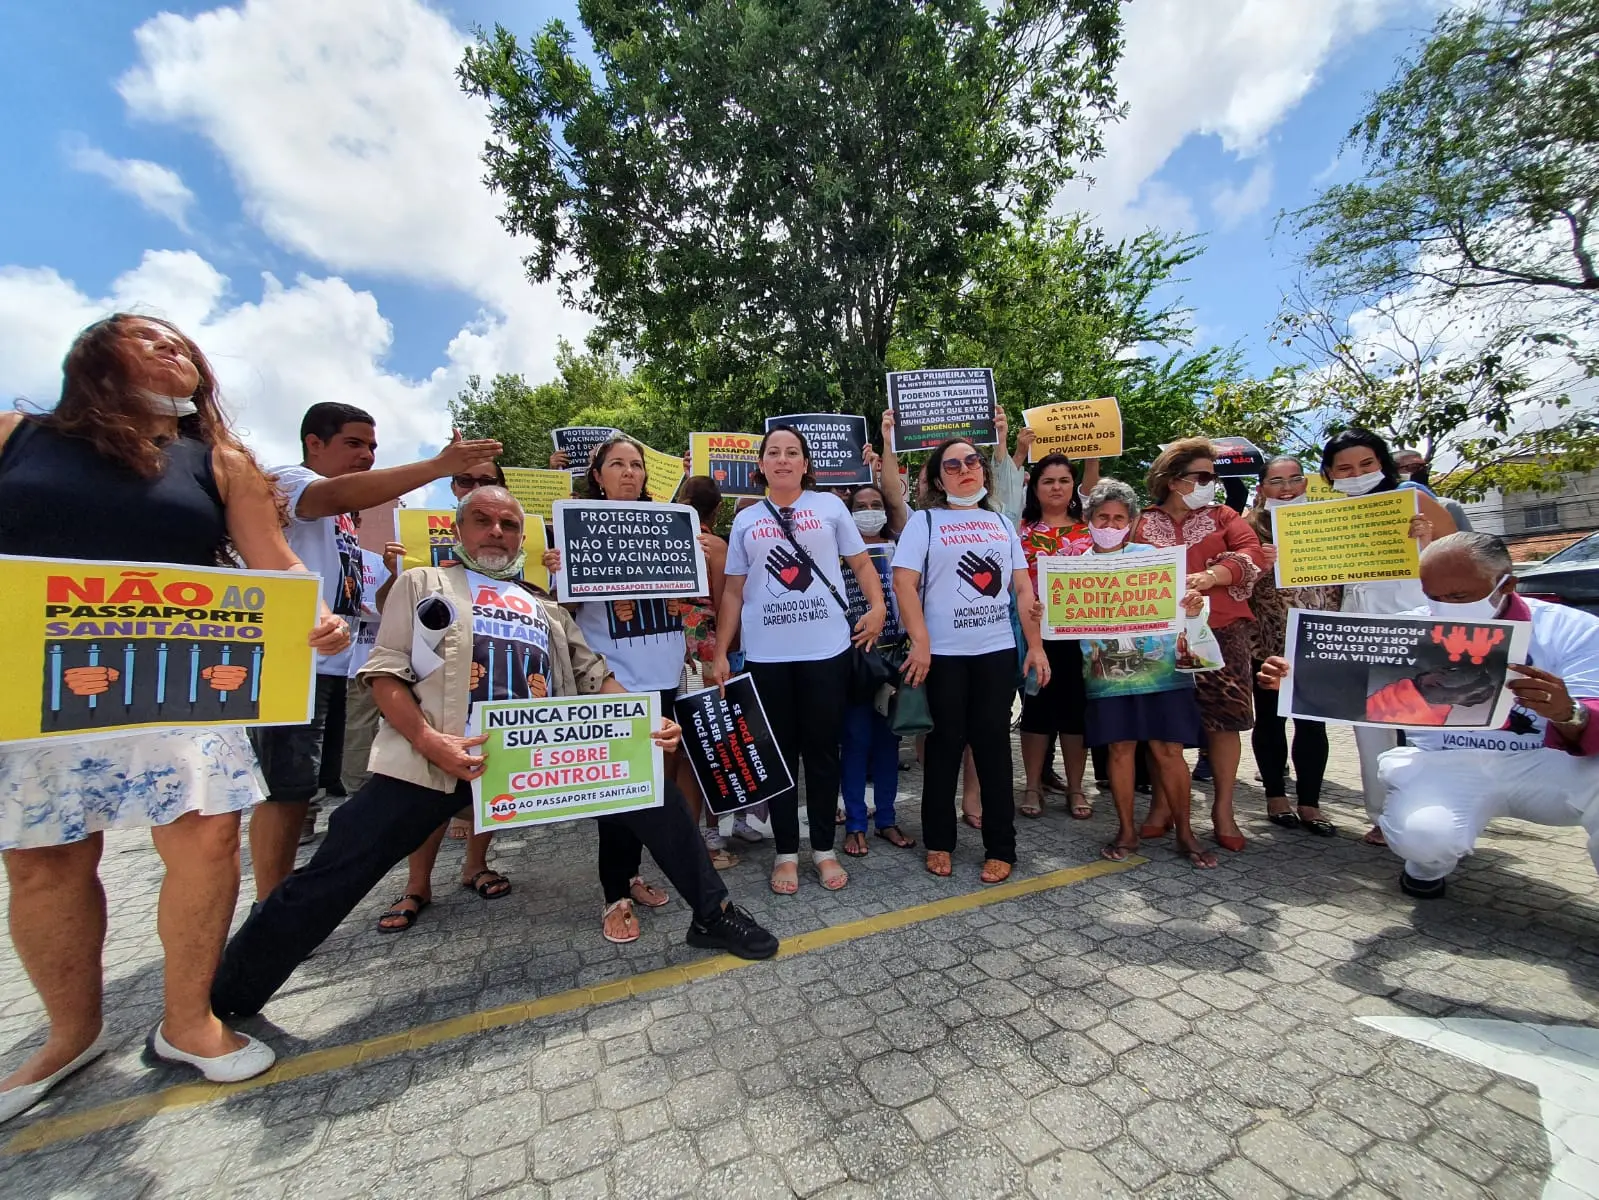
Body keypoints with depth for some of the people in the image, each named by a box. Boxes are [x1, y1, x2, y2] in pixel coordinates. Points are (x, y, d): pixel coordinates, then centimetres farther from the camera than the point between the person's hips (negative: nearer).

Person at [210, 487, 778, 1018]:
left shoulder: (545, 606, 25)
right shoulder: (423, 584, 16)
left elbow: (596, 677, 18)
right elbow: (386, 672, 2)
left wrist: (647, 723, 0)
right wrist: (427, 740, -17)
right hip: (438, 756, -2)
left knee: (656, 790, -5)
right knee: (337, 870, -4)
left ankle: (712, 914, 11)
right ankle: (228, 993, 24)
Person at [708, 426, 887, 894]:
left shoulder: (830, 506, 6)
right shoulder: (746, 520, 10)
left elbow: (860, 562, 9)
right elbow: (733, 591, 9)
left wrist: (878, 606, -8)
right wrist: (720, 653, 4)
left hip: (826, 650, -1)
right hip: (766, 655, 1)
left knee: (822, 750, 9)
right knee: (779, 753, 9)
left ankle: (823, 848, 25)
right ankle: (786, 852, 24)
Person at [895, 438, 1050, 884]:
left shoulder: (1001, 523, 13)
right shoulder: (925, 521, 1)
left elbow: (1023, 587, 11)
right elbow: (904, 583, -9)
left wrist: (1035, 645, 4)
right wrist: (920, 642, -17)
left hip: (997, 651, 3)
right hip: (943, 653, -3)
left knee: (994, 745, 7)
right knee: (946, 745, 6)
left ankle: (1000, 848, 20)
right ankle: (939, 841, 22)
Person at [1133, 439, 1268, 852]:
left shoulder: (1221, 516, 13)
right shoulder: (1142, 523, 10)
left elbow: (1252, 551, -2)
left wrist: (1209, 577, -16)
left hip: (1220, 631, 1)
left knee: (1224, 718, 2)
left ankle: (1223, 808, 17)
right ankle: (1162, 802, 18)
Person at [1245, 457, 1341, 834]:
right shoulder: (1251, 526, 1)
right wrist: (1260, 563, -23)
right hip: (1267, 640, -2)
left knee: (1312, 721, 4)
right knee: (1270, 719, 6)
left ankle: (1309, 803, 15)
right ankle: (1276, 796, 19)